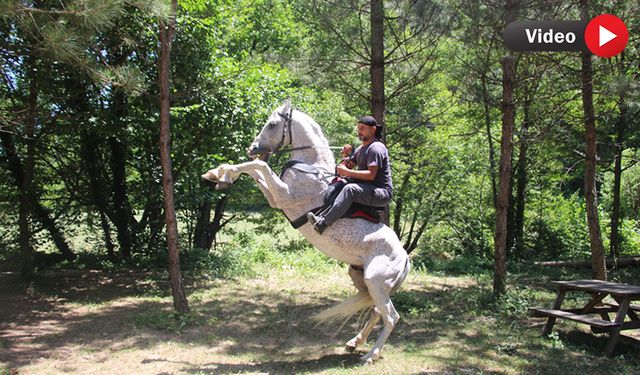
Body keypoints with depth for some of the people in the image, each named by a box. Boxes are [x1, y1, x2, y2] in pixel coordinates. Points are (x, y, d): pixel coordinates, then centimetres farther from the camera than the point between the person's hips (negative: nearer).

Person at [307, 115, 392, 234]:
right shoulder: (360, 149, 18)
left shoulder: (376, 148, -12)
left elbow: (371, 175, -23)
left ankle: (323, 222, -41)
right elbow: (347, 167, 19)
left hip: (382, 193, -10)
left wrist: (347, 172, -22)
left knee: (350, 189, -35)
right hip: (367, 189, 10)